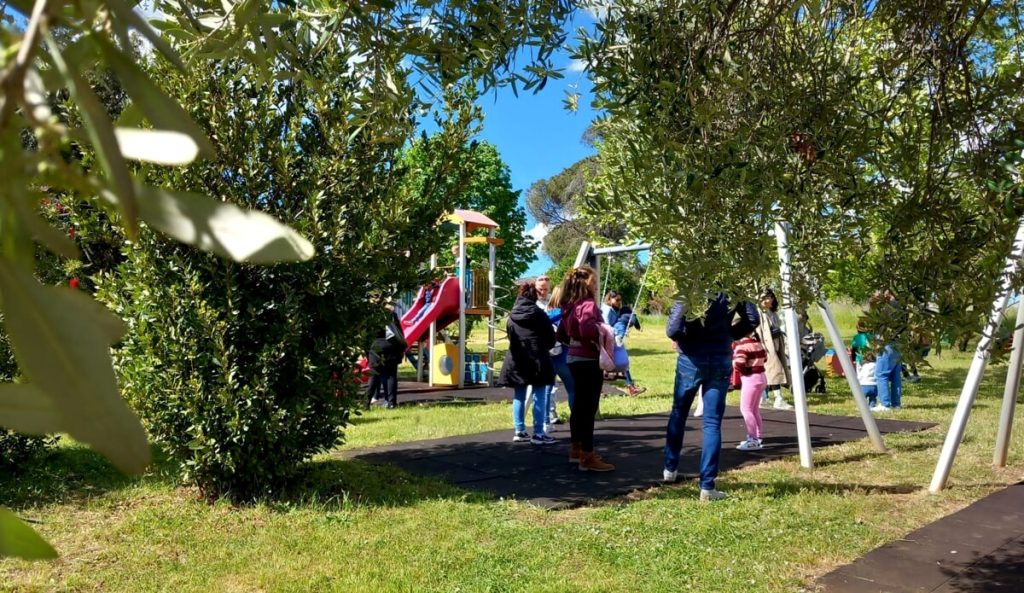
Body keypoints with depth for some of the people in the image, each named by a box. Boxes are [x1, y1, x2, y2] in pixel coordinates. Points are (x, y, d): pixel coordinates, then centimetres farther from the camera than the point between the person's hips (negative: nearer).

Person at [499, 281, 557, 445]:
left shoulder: (513, 315, 6)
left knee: (519, 397, 13)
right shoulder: (538, 314, -7)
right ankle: (538, 434, 0)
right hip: (537, 359, -5)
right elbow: (551, 338, -3)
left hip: (516, 360, 5)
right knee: (539, 398, 0)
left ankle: (519, 432, 17)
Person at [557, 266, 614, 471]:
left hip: (574, 358, 10)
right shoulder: (587, 304, -17)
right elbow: (587, 329, -35)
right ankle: (587, 457, 0)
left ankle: (576, 449, 29)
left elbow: (562, 334, 19)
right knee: (589, 408, -5)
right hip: (588, 361, -10)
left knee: (579, 405, 18)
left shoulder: (571, 305, 11)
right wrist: (604, 334, -19)